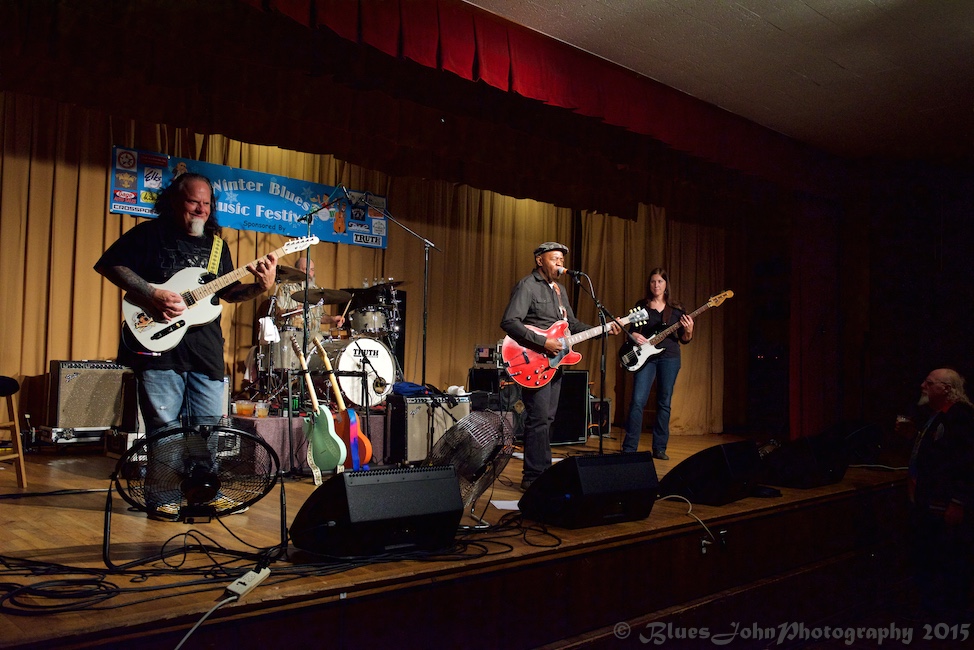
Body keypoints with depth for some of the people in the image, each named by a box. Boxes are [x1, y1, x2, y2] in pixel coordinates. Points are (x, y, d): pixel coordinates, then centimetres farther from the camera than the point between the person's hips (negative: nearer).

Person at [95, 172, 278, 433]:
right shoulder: (150, 233, 2)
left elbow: (229, 292, 19)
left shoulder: (216, 243, 17)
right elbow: (107, 264, -4)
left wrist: (260, 287, -1)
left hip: (206, 352, 5)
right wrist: (152, 294, -15)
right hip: (159, 347, -4)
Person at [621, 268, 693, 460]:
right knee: (638, 401, -9)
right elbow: (632, 329, 11)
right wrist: (634, 336, -12)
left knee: (664, 403, 5)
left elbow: (684, 340, 8)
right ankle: (629, 448, -5)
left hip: (669, 357, 1)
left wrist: (689, 330, -13)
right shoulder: (641, 306, 8)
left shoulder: (675, 309, 8)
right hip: (646, 356, -1)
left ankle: (659, 448, 13)